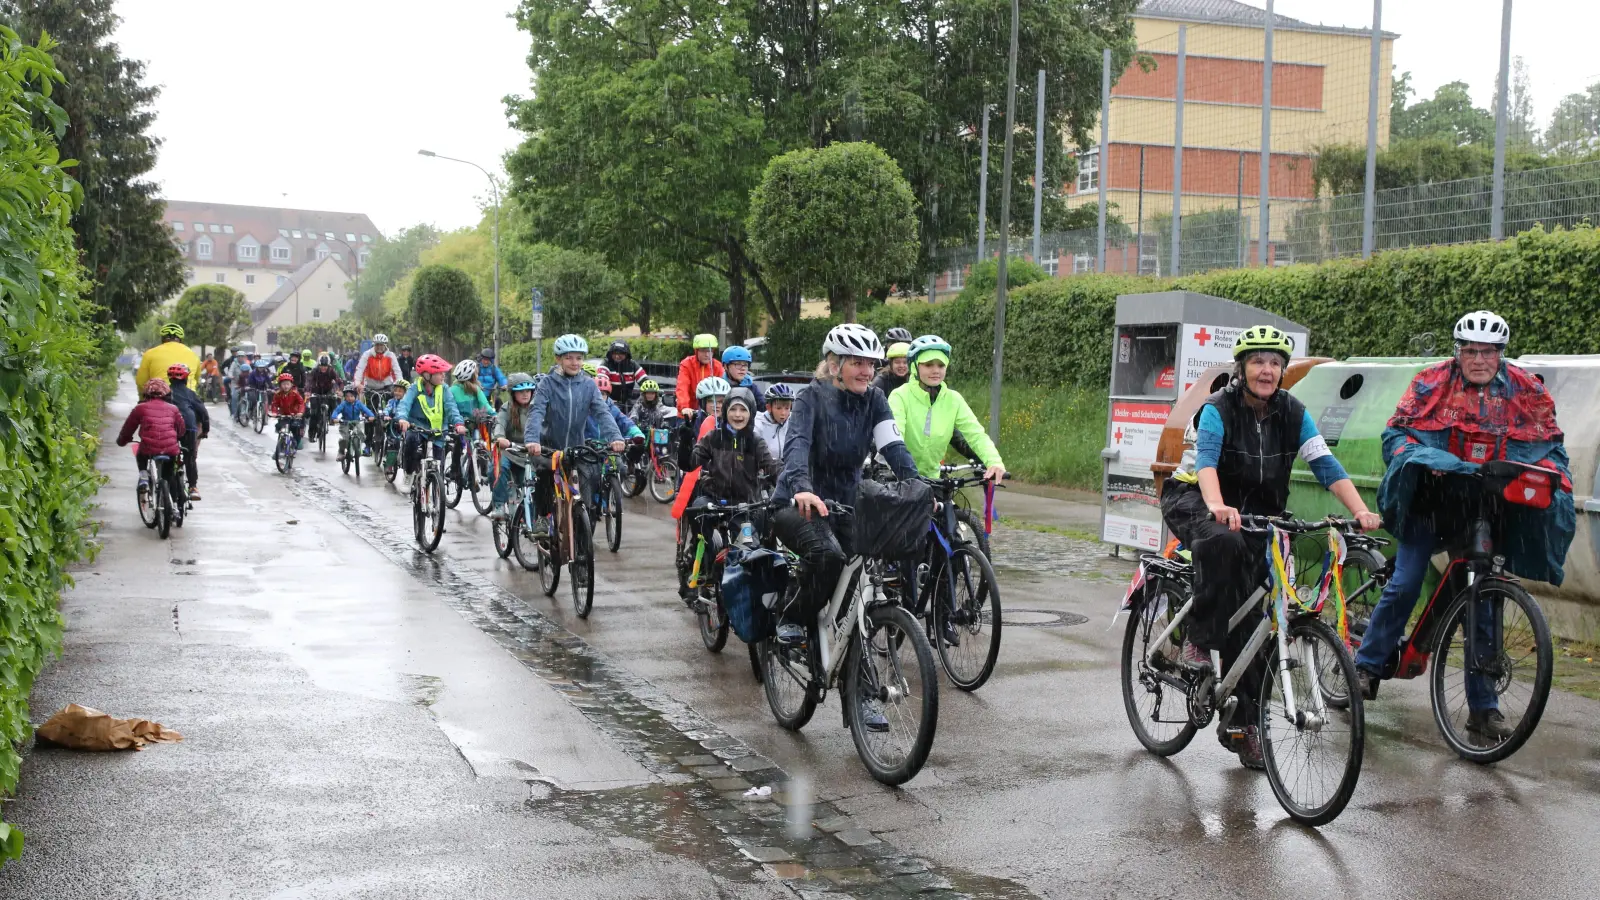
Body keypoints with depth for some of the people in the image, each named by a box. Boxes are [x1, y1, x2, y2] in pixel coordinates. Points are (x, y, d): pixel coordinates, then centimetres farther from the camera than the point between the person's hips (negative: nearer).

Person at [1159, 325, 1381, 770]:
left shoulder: (1293, 413, -6)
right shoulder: (1218, 409, -19)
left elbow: (1326, 464, -14)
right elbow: (1206, 460, -35)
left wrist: (1360, 510, -30)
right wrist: (1218, 508, -55)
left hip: (1254, 512, 4)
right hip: (1193, 502, -4)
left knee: (1248, 617, 0)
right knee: (1223, 542, -40)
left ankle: (1240, 723, 9)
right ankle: (1198, 639, -23)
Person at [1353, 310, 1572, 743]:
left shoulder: (1528, 392, 2)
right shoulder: (1431, 383, -3)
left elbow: (1551, 445, 9)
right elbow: (1397, 433, -4)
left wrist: (1549, 477, -12)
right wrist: (1426, 460, -22)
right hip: (1432, 500, -1)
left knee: (1482, 604, 4)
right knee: (1404, 585, -8)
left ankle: (1483, 708, 10)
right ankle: (1368, 665, 11)